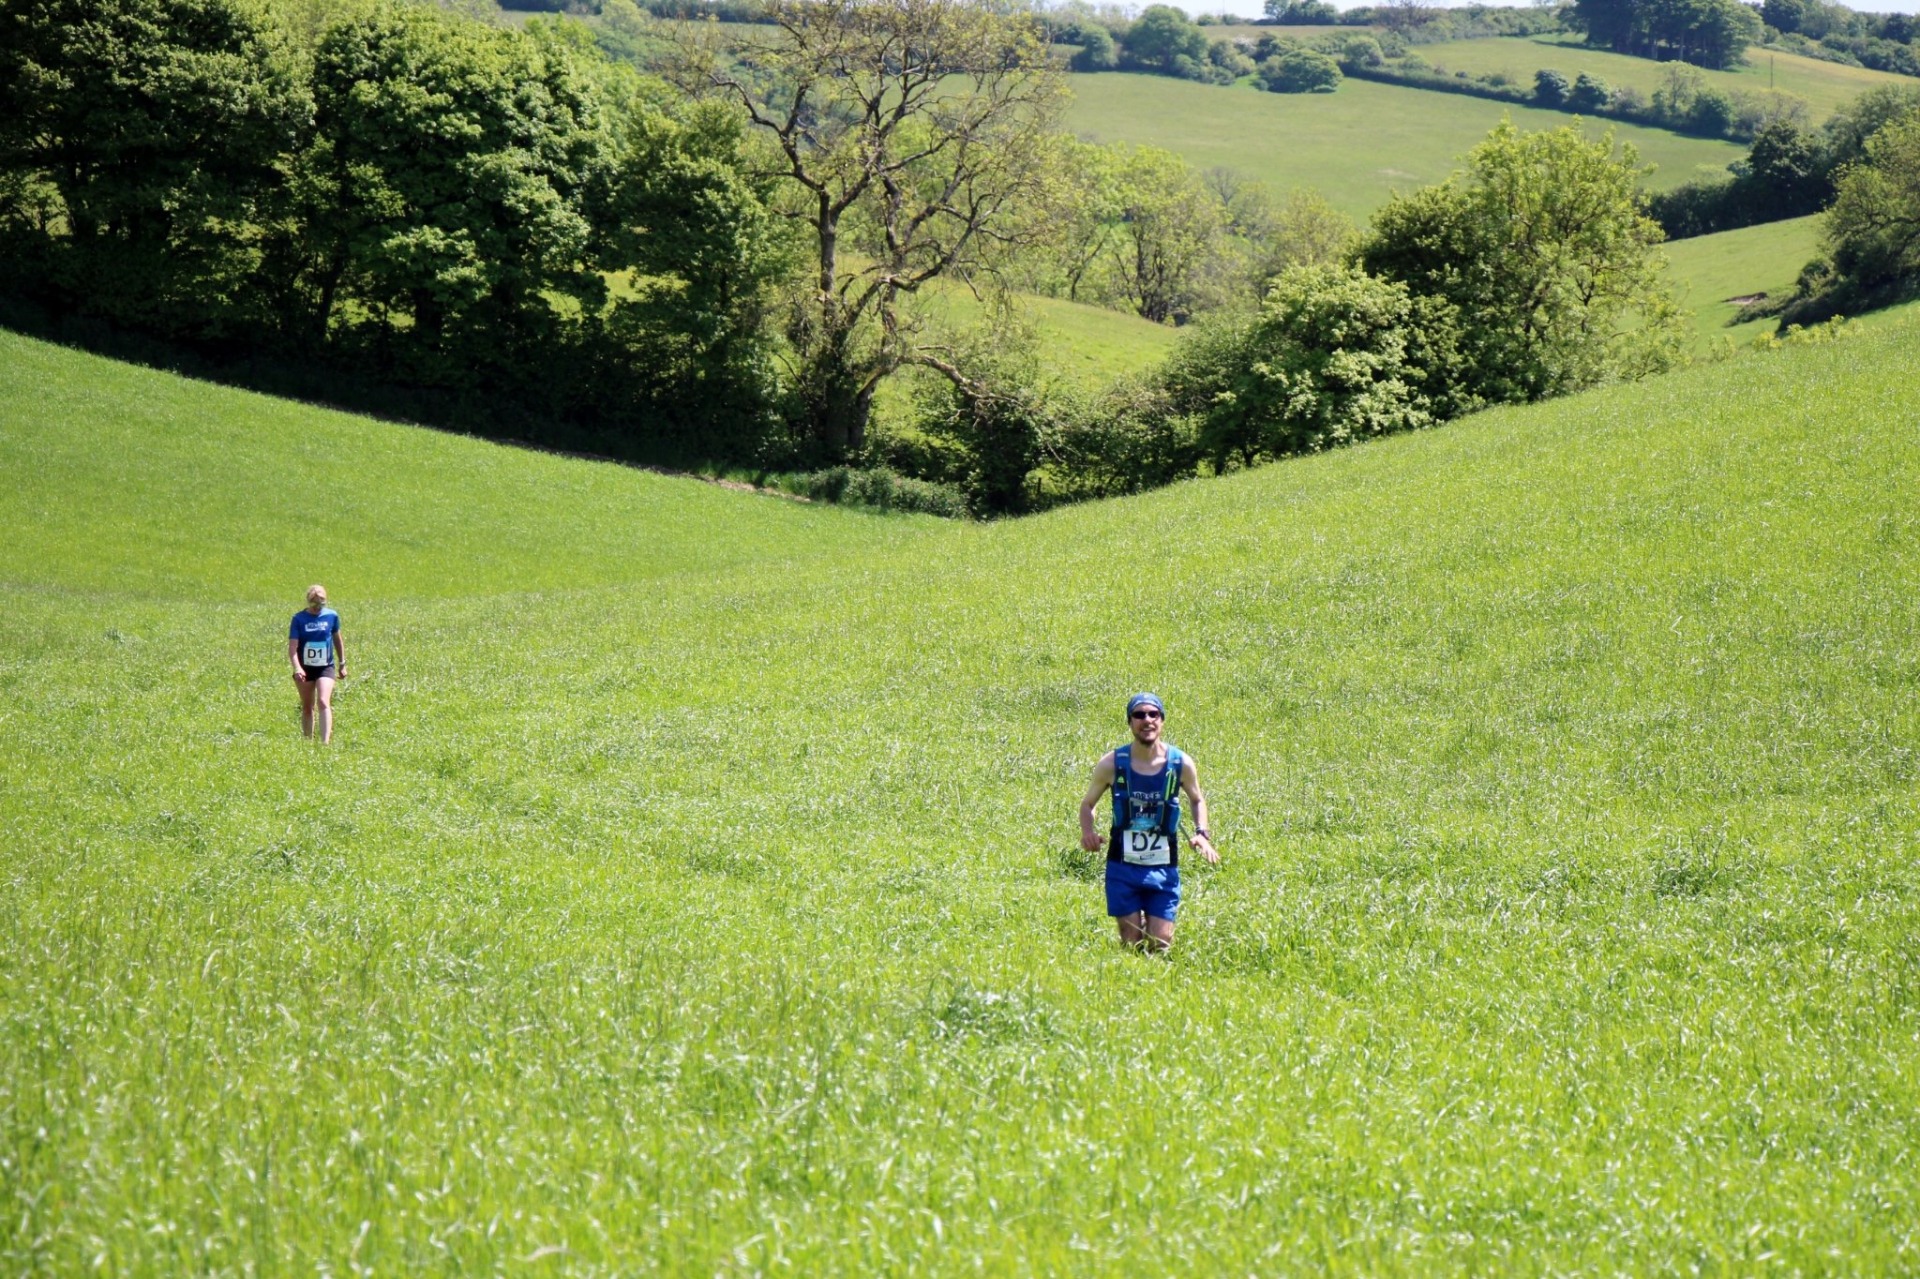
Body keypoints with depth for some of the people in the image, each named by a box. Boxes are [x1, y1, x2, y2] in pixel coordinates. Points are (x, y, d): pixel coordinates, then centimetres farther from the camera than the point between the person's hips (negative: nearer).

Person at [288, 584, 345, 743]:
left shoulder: (331, 616, -3)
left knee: (323, 702, -18)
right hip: (305, 668, 0)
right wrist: (297, 668, -30)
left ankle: (325, 741, -23)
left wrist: (342, 664, 18)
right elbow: (292, 647, -15)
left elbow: (337, 639, 13)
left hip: (326, 667, 0)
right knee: (307, 707, 9)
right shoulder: (299, 618, -9)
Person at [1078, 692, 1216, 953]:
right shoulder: (1112, 764, -6)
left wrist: (1201, 833, -2)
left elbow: (1197, 800, 17)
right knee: (1131, 946, -1)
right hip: (1123, 867, -1)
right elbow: (1088, 804, 8)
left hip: (1163, 870, 1)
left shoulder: (1181, 764, -3)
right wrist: (1087, 831, -13)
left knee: (1160, 946, -3)